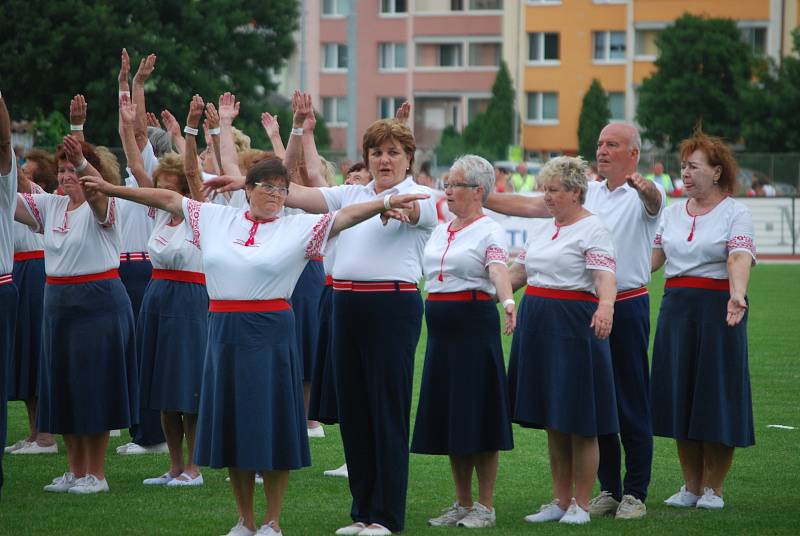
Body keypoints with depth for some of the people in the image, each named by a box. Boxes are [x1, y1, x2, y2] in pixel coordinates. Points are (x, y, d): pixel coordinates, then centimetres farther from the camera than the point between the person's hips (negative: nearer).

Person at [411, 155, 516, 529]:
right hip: (440, 326, 7)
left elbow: (499, 271, -26)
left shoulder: (489, 231, -8)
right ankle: (462, 504, 17)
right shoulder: (439, 231, 14)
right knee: (448, 415, 9)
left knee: (477, 413, -4)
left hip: (475, 323, -7)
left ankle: (485, 506, 4)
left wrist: (508, 301, -43)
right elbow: (419, 272, 25)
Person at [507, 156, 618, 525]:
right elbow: (515, 273, 20)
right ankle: (560, 501, 19)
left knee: (579, 423, -2)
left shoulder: (593, 230, -8)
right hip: (538, 324, 8)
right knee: (553, 423, 11)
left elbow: (605, 277, -22)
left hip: (574, 324, -8)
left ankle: (581, 505, 6)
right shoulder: (544, 230, 16)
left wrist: (605, 306, -41)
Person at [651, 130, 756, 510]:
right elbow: (654, 256, 11)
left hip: (717, 307, -5)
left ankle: (713, 487, 9)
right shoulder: (674, 213, 14)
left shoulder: (735, 213, -3)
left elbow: (739, 258, -18)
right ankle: (691, 486, 15)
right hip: (677, 305, 5)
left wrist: (737, 295, -35)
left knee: (716, 392, -1)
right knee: (680, 393, 5)